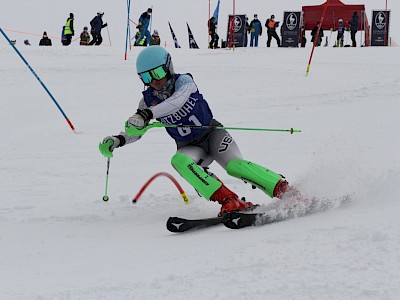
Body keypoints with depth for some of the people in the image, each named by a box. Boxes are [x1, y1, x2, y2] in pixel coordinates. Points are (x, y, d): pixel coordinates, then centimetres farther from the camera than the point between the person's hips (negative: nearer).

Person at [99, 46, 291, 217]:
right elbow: (135, 130, 8)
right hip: (190, 147, 3)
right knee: (178, 161, -32)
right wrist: (118, 140, -14)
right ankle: (229, 201, -42)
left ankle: (285, 191, -25)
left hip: (212, 134, -3)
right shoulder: (148, 100, -4)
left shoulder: (183, 81, -16)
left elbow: (178, 100, -39)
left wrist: (146, 114, -52)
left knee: (234, 165, -30)